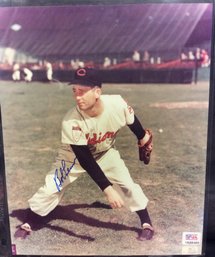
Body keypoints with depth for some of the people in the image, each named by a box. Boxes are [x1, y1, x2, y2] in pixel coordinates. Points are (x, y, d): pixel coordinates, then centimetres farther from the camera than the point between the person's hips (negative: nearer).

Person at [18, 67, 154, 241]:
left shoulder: (118, 104, -32)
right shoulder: (71, 121, -37)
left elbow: (132, 121, -7)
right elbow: (86, 161, -34)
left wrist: (143, 137, 11)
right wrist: (107, 189, -40)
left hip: (105, 152, 2)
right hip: (75, 154, -2)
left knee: (127, 184, -4)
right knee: (51, 188, -6)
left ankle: (146, 223, 17)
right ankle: (27, 223, 16)